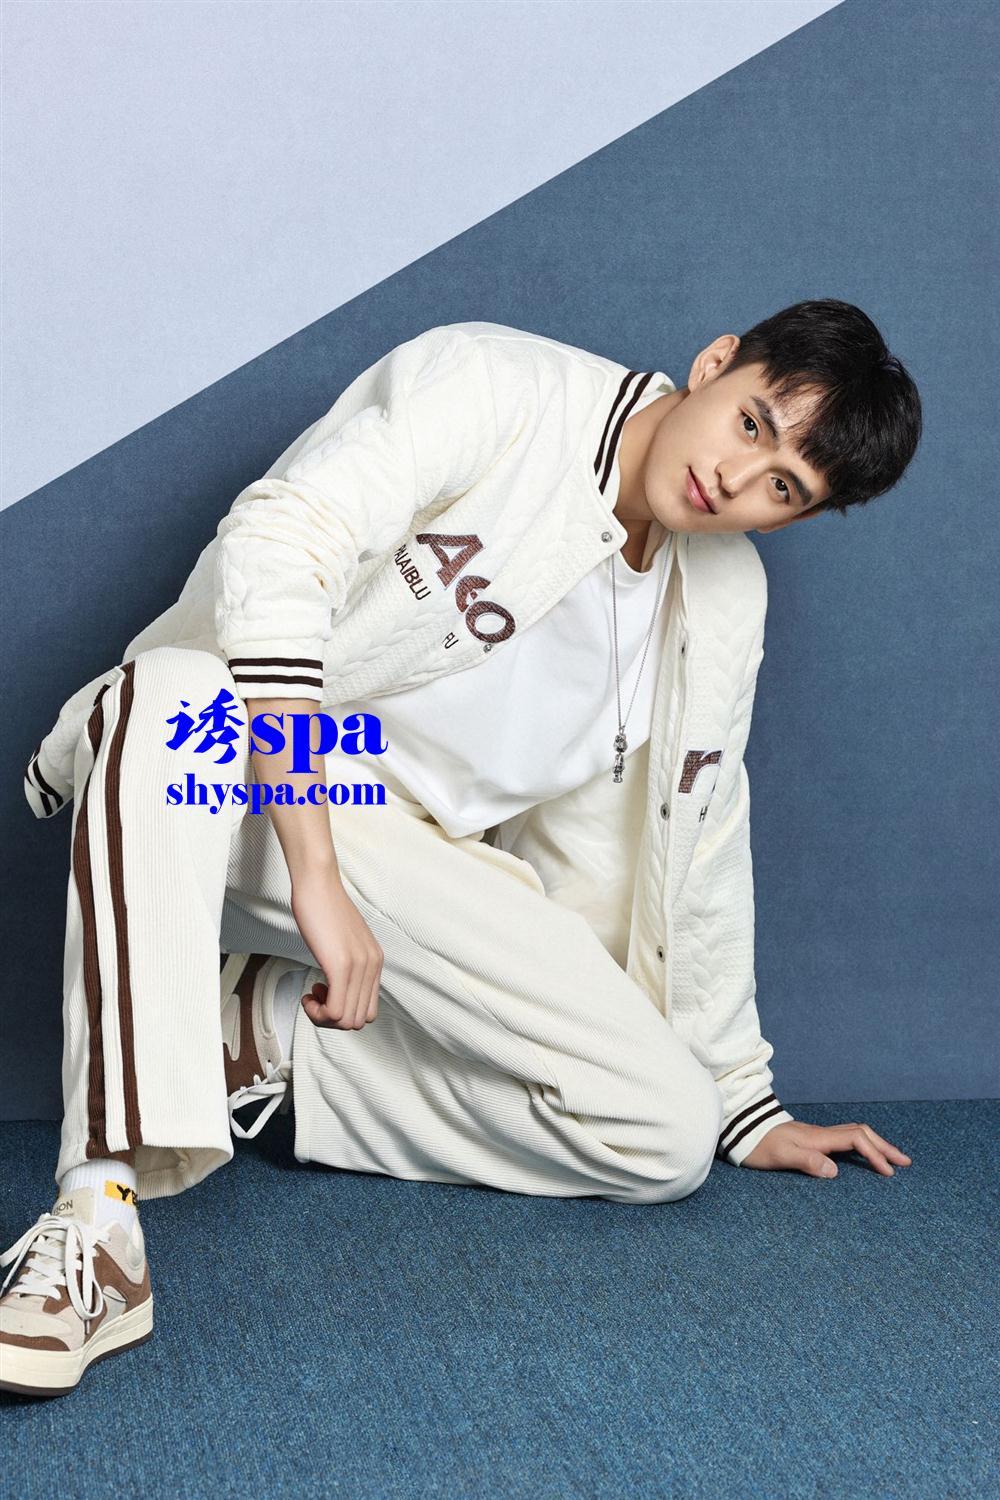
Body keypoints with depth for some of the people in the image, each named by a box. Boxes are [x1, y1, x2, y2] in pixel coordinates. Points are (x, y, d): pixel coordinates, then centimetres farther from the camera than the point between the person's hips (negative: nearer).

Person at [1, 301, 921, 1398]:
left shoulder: (724, 605, 5)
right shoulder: (490, 384, -15)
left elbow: (696, 849, 15)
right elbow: (274, 549, -29)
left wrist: (744, 1105, 20)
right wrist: (315, 874, -35)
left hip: (419, 857, 5)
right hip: (217, 792, -5)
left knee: (665, 1137, -11)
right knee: (175, 689, -42)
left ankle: (275, 1033, -4)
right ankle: (99, 1220, -45)